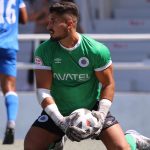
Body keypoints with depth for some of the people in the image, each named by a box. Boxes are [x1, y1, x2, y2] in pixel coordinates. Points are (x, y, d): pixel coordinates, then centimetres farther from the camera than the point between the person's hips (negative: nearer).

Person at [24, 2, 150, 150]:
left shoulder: (98, 50, -18)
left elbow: (108, 85, -8)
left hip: (93, 109, -2)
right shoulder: (44, 51, -15)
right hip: (58, 112, 2)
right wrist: (60, 121, -30)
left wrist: (101, 114, -23)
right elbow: (43, 90, -17)